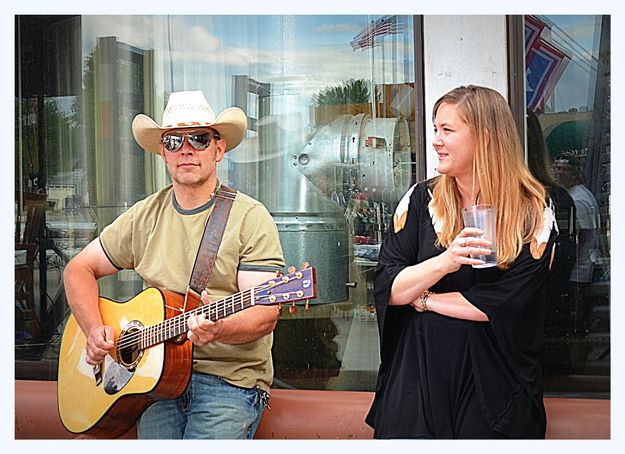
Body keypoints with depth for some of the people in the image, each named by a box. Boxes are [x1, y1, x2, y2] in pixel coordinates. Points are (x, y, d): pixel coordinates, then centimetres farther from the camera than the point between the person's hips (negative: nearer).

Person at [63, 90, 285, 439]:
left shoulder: (250, 217, -2)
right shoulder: (145, 216, 12)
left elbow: (265, 314, -10)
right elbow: (80, 269, 18)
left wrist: (217, 331, -31)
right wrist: (95, 330, 1)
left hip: (229, 375, -3)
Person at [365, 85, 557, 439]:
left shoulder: (534, 212, -5)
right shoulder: (421, 200, 4)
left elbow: (510, 304, -14)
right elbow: (385, 289, -4)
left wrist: (423, 299, -8)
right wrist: (444, 262, -22)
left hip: (494, 386, -2)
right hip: (417, 379, 2)